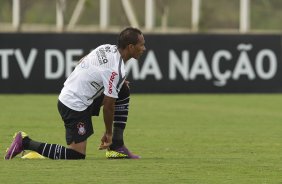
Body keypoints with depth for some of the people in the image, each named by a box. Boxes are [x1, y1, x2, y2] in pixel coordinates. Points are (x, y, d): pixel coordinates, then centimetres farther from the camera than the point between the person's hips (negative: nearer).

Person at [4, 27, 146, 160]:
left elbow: (82, 62, 20)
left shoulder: (107, 48, 2)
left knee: (123, 92, 12)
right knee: (77, 156, -9)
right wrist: (108, 133, -2)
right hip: (75, 106, -10)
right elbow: (108, 107, -17)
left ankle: (117, 147, 14)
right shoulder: (116, 71, -23)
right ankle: (25, 142, -4)